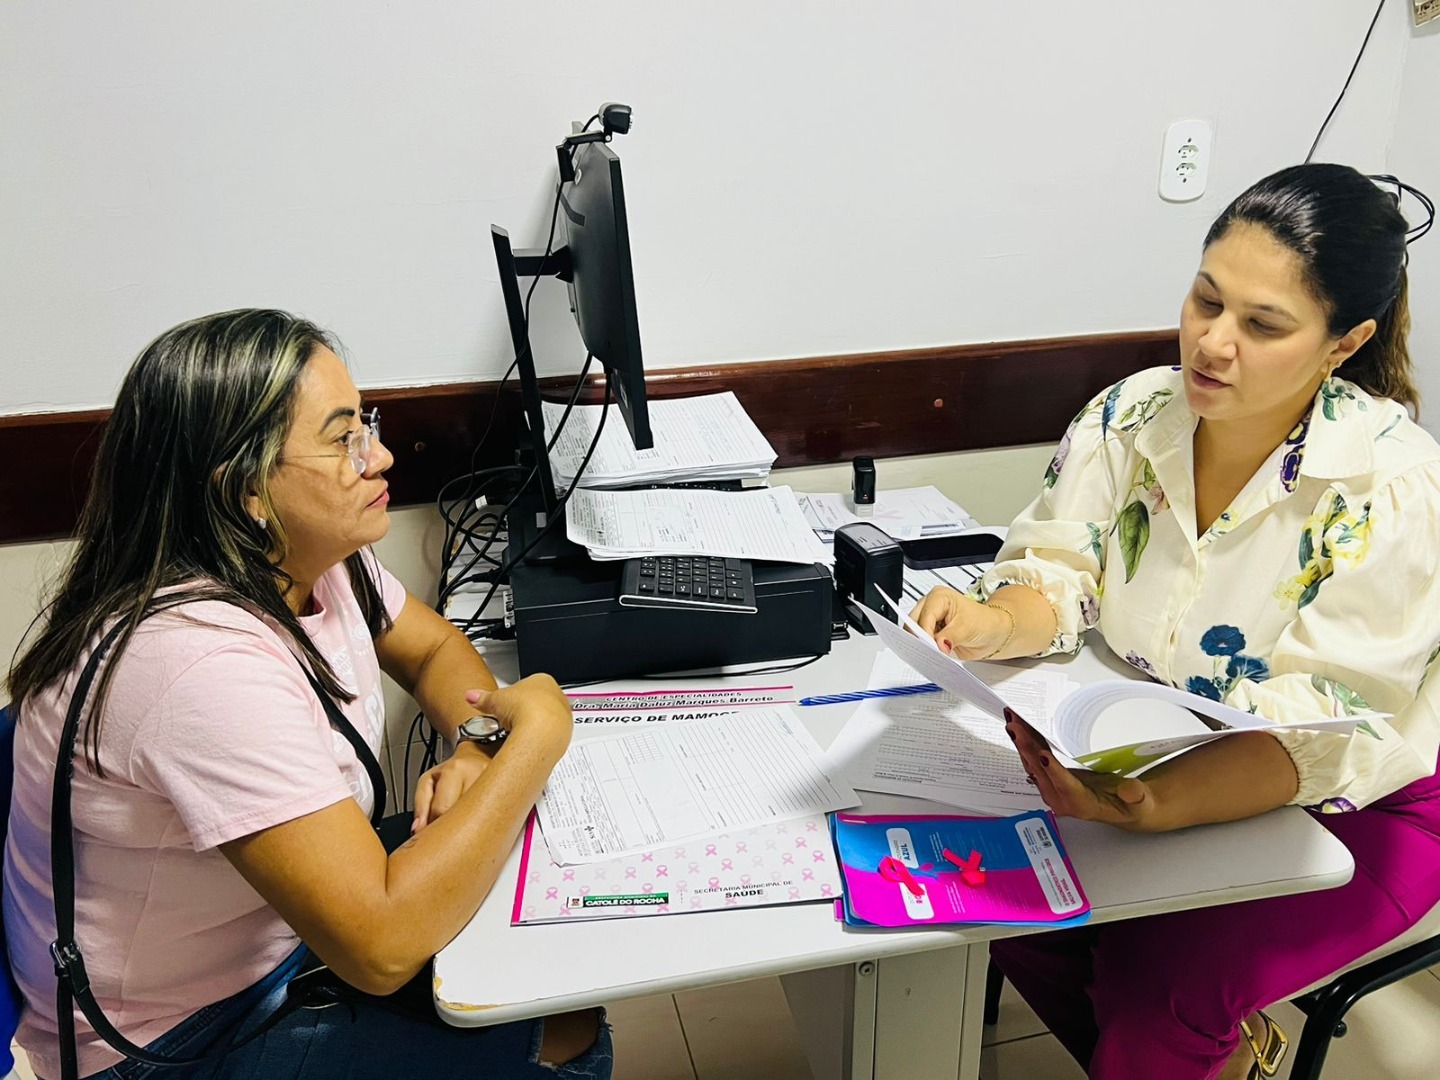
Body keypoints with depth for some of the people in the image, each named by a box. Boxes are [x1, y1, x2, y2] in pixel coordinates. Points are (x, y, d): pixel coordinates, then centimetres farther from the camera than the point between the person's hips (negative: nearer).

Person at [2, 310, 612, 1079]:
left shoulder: (317, 555, -10)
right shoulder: (205, 662, -36)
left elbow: (434, 648, 7)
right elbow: (382, 945, -38)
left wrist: (478, 750, -15)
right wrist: (535, 738, -29)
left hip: (288, 923, 7)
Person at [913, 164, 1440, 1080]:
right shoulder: (1132, 415, -10)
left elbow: (1320, 736, -28)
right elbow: (1061, 576, -8)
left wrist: (1155, 806, -46)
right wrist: (995, 623, -32)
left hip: (1351, 807, -4)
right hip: (1158, 755, 5)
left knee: (1155, 986, -23)